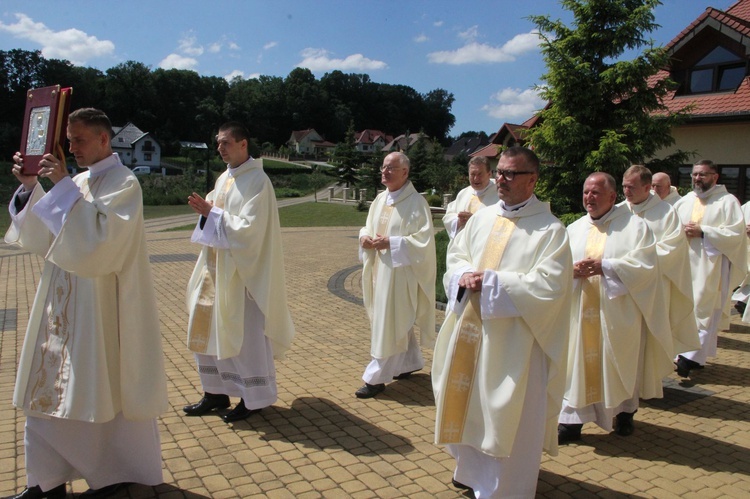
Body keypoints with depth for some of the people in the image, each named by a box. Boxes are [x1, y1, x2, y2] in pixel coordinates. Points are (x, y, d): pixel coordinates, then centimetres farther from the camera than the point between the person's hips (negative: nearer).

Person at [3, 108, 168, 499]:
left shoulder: (124, 183, -10)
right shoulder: (79, 183, 12)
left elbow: (99, 236, -25)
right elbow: (43, 239, 9)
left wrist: (63, 185, -24)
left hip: (99, 308, -8)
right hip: (63, 305, 8)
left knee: (104, 389, 3)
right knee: (51, 388, 10)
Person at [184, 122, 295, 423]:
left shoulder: (257, 181, -13)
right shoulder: (224, 178, 13)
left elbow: (248, 228, -21)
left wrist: (212, 212, -16)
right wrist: (205, 209, -5)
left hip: (242, 272, -9)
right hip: (217, 266, 9)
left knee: (244, 333, 0)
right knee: (208, 328, 12)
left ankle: (253, 398, 15)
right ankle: (216, 392, 26)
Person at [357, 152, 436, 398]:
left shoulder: (416, 202, -12)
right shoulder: (381, 199, 10)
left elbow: (423, 240, -16)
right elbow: (369, 227, 18)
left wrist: (390, 243, -22)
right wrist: (365, 236, -6)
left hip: (399, 271, -8)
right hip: (379, 268, 8)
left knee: (388, 325, -4)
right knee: (399, 321, 18)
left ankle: (376, 378, 2)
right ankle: (411, 362, 35)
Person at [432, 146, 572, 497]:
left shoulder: (550, 230, -10)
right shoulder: (482, 218, 9)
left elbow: (548, 287, -19)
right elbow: (455, 257, 13)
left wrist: (491, 281, -18)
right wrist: (464, 277, -10)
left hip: (512, 340, -6)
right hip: (469, 330, 6)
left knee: (507, 417, 4)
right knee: (468, 405, 19)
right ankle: (473, 471, 41)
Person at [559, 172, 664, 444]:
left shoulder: (635, 226, -2)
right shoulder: (574, 229, 10)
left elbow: (645, 265, -12)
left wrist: (604, 266, -21)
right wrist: (572, 269, -19)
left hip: (618, 312, -3)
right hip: (581, 313, 3)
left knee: (620, 363, 10)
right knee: (577, 363, 2)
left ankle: (625, 412, 32)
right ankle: (572, 420, 8)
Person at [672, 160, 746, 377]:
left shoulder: (727, 201, -2)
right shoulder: (684, 201, 13)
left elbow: (736, 233, -10)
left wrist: (702, 232, -16)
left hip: (711, 266, -5)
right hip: (685, 264, 5)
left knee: (703, 311, -6)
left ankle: (691, 356, -6)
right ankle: (697, 356, 14)